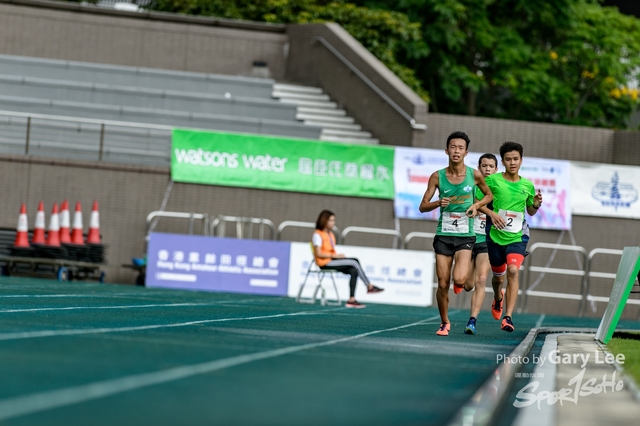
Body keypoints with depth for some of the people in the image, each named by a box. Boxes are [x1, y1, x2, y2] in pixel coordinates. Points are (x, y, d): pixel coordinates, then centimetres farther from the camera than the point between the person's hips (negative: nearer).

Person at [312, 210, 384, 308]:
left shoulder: (330, 234, 19)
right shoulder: (317, 235, -8)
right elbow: (318, 254, -16)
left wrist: (339, 256, -2)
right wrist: (335, 255, -19)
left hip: (333, 260, 8)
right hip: (325, 263, -8)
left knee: (353, 270, -16)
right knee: (354, 262, -18)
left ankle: (351, 300, -22)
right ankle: (369, 286, -8)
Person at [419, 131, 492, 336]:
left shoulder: (474, 175, -3)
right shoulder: (437, 177, -2)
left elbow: (489, 195, 15)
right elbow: (423, 206, 1)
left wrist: (477, 205, -5)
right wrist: (438, 202, -19)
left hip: (465, 236, -1)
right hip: (443, 235, 1)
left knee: (459, 279, -19)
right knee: (443, 284, 0)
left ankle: (461, 283, 19)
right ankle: (444, 323, 20)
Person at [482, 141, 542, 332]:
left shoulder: (527, 185, 4)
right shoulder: (492, 180, -4)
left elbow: (530, 211, 18)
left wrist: (536, 205, -4)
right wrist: (491, 213, -17)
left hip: (517, 237, 0)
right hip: (495, 236, 0)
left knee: (513, 271, -22)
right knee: (498, 276, 14)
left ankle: (508, 317, -22)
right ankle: (498, 298, 52)